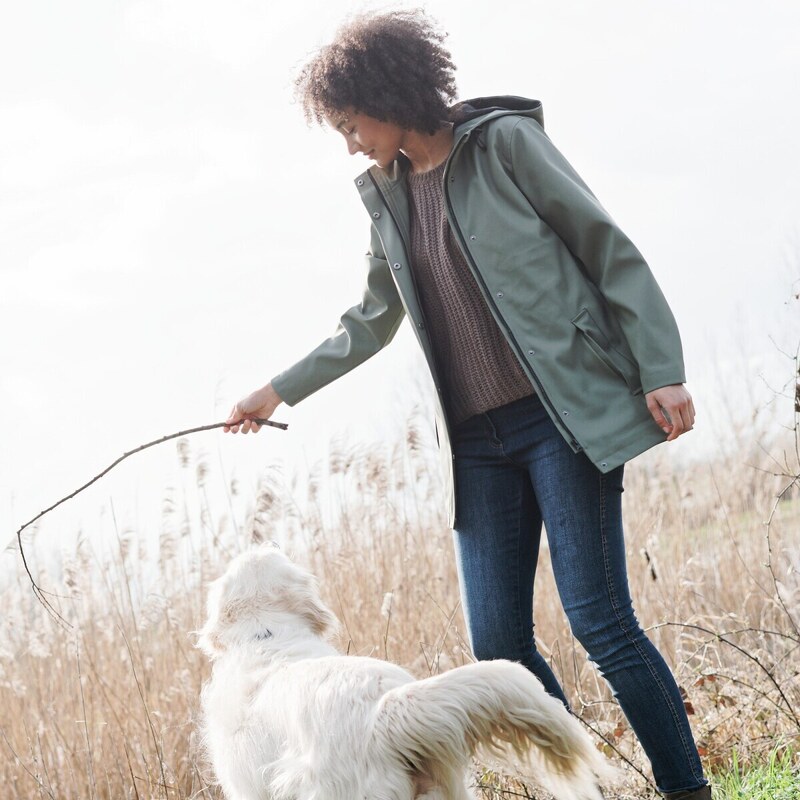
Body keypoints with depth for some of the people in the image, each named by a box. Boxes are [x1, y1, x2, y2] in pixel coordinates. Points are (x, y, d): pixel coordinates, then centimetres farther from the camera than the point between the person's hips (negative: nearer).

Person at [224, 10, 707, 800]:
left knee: (600, 622, -12)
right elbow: (370, 322, 28)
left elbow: (610, 251, -4)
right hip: (478, 443, 6)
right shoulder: (387, 196, 15)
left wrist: (661, 372, -11)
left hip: (563, 417, -6)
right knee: (497, 644, -2)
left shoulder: (505, 142, -2)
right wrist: (279, 390, 29)